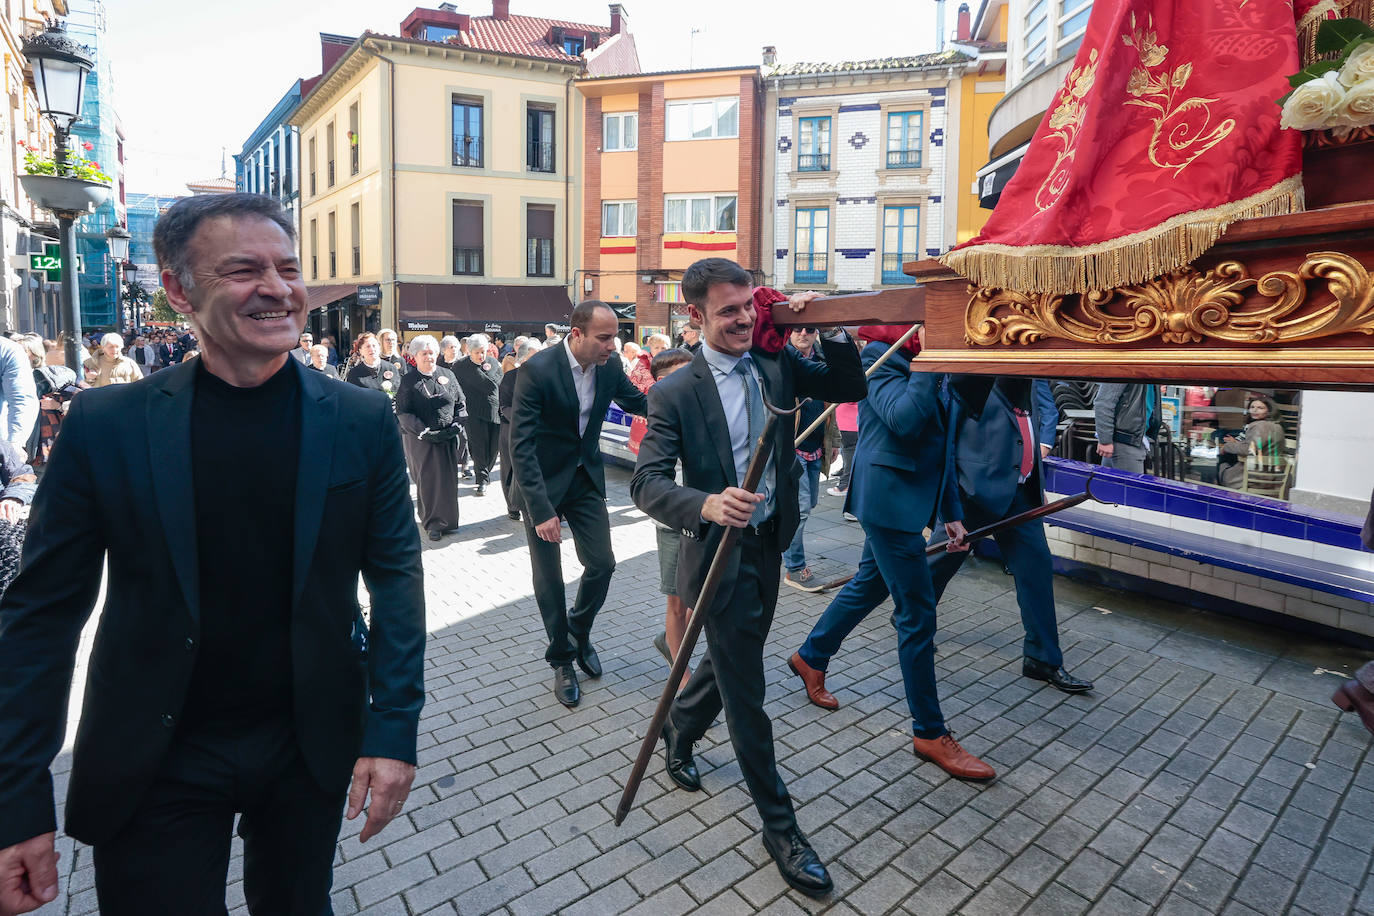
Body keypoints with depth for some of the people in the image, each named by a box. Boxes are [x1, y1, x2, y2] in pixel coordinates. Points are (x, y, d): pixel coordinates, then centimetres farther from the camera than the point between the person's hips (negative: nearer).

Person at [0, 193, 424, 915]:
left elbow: (395, 576, -6)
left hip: (310, 749, 1)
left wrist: (394, 730, -10)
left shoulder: (361, 422, -9)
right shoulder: (104, 425, -9)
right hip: (153, 767, 0)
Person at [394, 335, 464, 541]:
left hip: (448, 437, 3)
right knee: (426, 480, 1)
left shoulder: (448, 375, 8)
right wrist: (425, 432, -16)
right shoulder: (408, 381, -1)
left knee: (447, 478, 6)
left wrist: (456, 424, -4)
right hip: (421, 439, -3)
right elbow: (403, 412, -7)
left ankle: (445, 520, 19)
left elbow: (460, 403, 11)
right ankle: (432, 523, 12)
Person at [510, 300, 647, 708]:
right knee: (549, 577, 5)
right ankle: (562, 658, 26)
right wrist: (541, 511, -30)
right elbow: (521, 445, -25)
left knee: (602, 565, 3)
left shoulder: (609, 366, -7)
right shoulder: (538, 369, -24)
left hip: (586, 477, 5)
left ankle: (579, 632, 32)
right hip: (543, 481, -4)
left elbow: (640, 404, 8)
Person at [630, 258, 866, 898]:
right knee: (745, 698, 6)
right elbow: (646, 483, -19)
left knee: (728, 667, 25)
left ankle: (676, 735, 55)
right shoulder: (674, 392, -14)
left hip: (768, 547, 6)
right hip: (721, 556, -6)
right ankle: (780, 827, 25)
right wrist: (706, 505, -37)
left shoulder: (776, 363, 0)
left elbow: (851, 389, 2)